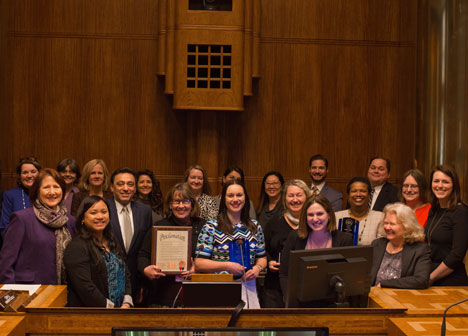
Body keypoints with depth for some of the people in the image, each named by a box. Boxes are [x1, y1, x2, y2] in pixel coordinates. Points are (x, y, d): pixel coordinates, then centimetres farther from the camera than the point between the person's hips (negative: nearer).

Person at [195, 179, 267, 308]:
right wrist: (227, 266, -14)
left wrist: (257, 268, -2)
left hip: (248, 289, 4)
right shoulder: (211, 227, -2)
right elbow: (199, 263, -7)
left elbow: (262, 257, 19)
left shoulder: (255, 227, 11)